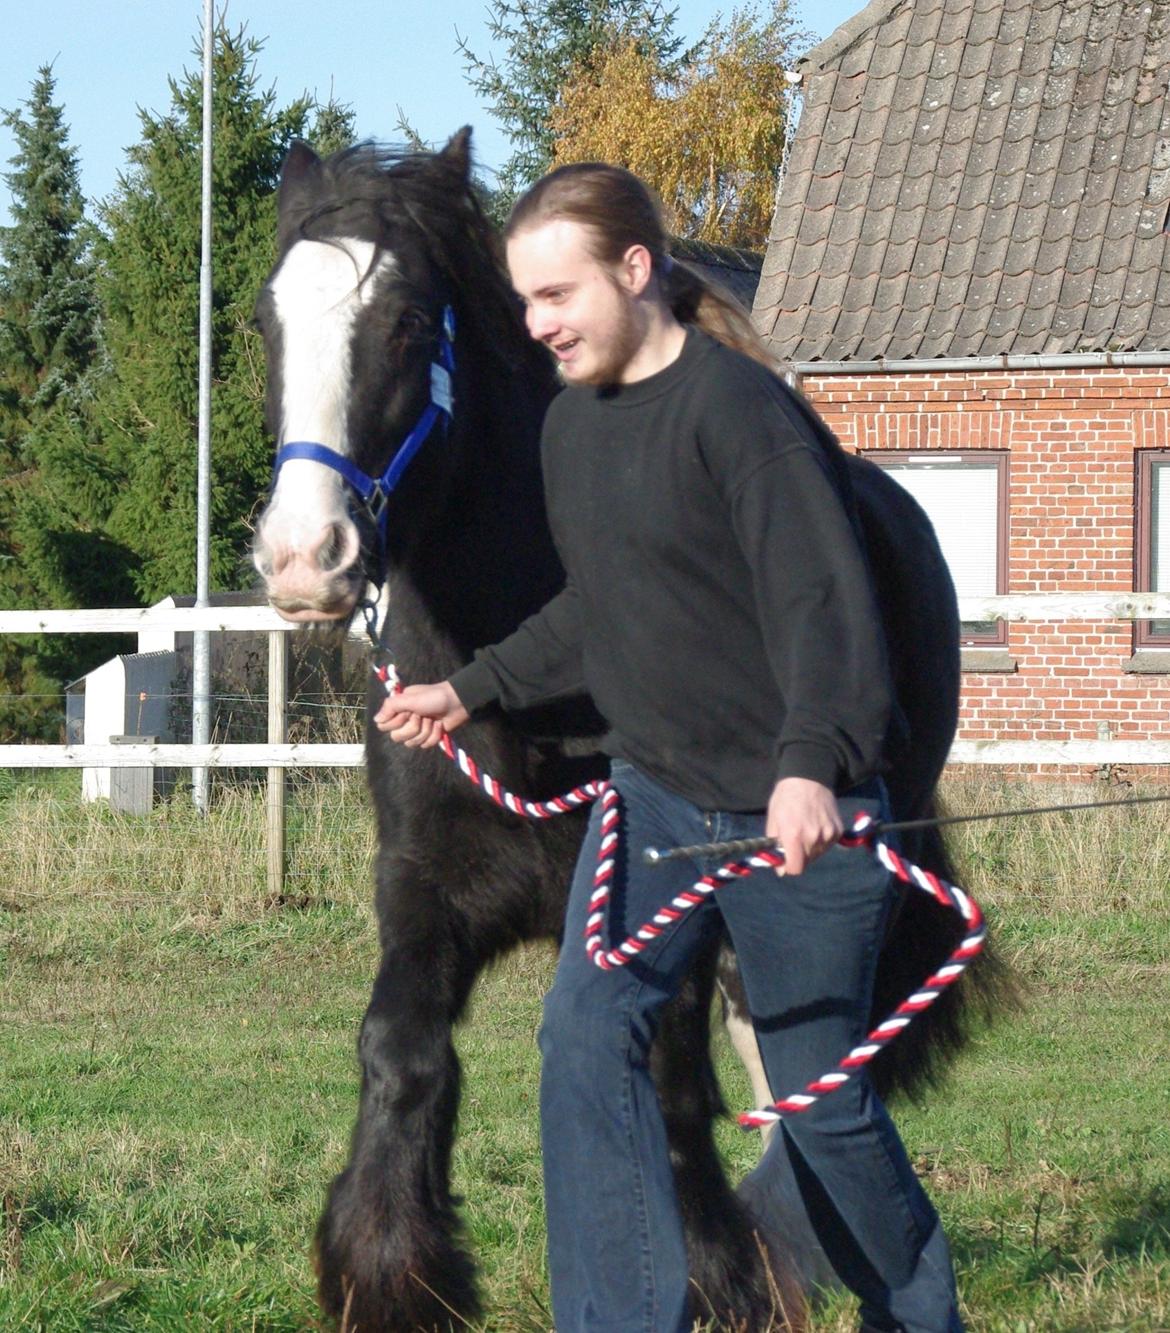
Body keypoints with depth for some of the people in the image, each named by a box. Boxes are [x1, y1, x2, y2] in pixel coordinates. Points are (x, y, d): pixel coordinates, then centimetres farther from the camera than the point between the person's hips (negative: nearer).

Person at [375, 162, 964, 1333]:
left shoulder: (738, 409, -19)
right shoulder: (571, 423, 7)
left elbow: (822, 602, -29)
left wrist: (810, 761, -43)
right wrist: (473, 691, 21)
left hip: (794, 810, -7)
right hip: (651, 790, 7)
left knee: (819, 1095, 5)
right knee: (586, 1036, -11)